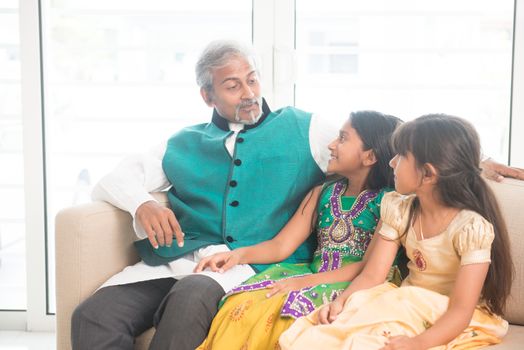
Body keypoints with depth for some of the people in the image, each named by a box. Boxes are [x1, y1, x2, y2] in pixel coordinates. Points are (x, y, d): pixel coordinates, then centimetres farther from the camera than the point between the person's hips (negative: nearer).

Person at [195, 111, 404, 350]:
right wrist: (240, 254, -8)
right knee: (241, 307, -23)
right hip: (312, 277, 5)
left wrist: (308, 281, -20)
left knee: (281, 314, -32)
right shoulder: (322, 193, 17)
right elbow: (281, 246, 11)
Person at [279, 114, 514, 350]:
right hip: (407, 305, 5)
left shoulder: (472, 227, -20)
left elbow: (460, 311, -23)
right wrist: (341, 300, -22)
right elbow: (372, 276, -2)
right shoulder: (399, 210, 0)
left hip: (450, 323, -5)